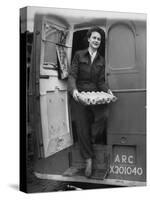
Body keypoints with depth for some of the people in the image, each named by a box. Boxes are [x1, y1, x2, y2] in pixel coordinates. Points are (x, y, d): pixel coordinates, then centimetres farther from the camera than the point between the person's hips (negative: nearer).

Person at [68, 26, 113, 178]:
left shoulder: (101, 60, 11)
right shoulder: (79, 55, 1)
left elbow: (101, 81, 9)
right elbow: (72, 75, -6)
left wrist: (107, 90, -11)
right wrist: (74, 89, -24)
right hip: (80, 95, -2)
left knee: (103, 114, -27)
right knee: (82, 128, -3)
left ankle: (91, 139, -2)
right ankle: (88, 159, 8)